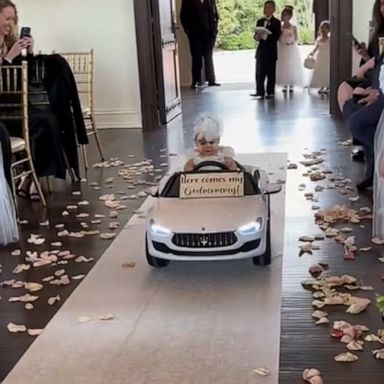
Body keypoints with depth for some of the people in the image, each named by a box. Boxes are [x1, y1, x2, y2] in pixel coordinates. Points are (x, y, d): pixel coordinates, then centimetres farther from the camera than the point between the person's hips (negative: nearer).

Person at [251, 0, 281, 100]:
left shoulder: (276, 22, -2)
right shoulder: (260, 21, 14)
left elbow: (276, 37, -12)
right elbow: (256, 35, 13)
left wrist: (266, 36, -23)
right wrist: (257, 36, -10)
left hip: (271, 51, -4)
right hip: (261, 50, 4)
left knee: (270, 73, 1)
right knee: (259, 73, 0)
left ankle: (270, 92, 8)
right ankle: (260, 92, 2)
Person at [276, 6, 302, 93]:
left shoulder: (293, 27, -1)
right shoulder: (280, 27, 3)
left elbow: (296, 39, 1)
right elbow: (278, 39, 2)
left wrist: (291, 42, -17)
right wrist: (281, 32, -14)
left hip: (291, 49, -1)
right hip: (282, 49, 1)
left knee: (292, 67, 0)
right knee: (283, 67, 1)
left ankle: (291, 85, 8)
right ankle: (285, 85, 8)